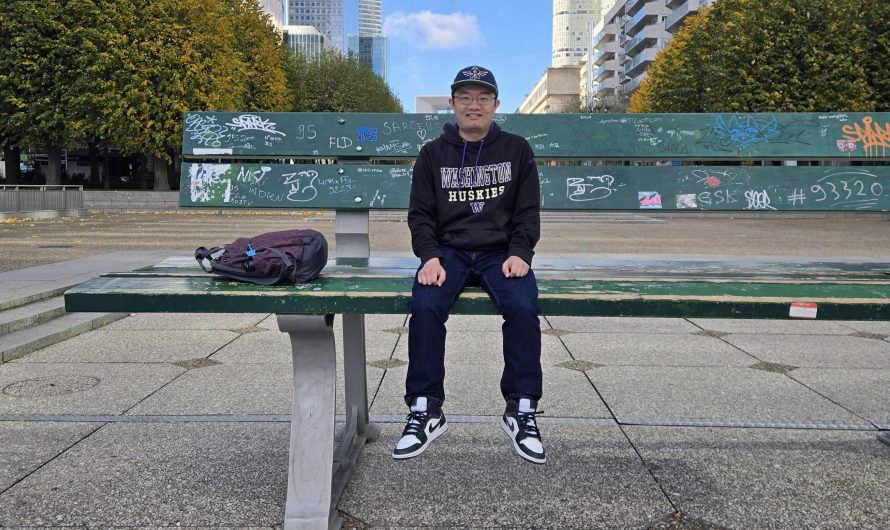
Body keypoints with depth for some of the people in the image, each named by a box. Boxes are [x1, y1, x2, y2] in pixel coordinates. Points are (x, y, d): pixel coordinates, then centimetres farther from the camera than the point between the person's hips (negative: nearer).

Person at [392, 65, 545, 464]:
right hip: (449, 252, 1)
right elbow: (420, 214, 7)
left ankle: (521, 410, -15)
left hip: (501, 253, 0)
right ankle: (425, 409, -17)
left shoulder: (516, 150, 11)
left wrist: (520, 253, -9)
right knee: (424, 306, -30)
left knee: (522, 307, -30)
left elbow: (528, 211, 8)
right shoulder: (433, 153, 12)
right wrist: (430, 257, -11)